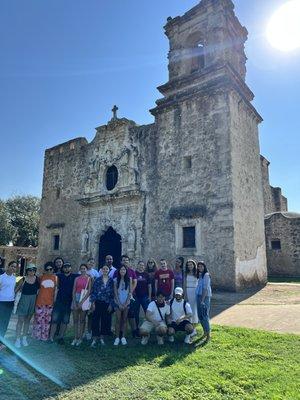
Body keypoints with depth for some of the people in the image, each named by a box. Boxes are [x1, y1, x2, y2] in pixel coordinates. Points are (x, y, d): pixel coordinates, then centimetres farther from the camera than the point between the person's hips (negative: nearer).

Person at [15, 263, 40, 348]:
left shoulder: (37, 279, -3)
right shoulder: (23, 280, -10)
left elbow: (39, 288, 10)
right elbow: (17, 289, -3)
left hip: (33, 301, 3)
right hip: (24, 300, -3)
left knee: (27, 320, 14)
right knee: (21, 320, 1)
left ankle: (24, 338, 25)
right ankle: (18, 339, 11)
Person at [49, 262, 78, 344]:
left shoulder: (75, 276, 5)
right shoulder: (59, 276, 6)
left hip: (68, 302, 1)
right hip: (59, 301, 0)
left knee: (65, 321, 7)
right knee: (55, 319, -3)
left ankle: (60, 337, 18)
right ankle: (51, 337, 4)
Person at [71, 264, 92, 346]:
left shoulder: (89, 278, -1)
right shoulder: (77, 278, 10)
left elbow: (89, 291, -7)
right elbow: (74, 291, 6)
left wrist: (82, 302, -13)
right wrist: (74, 302, -6)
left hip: (84, 298, -3)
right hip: (76, 298, 3)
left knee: (82, 320, 1)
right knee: (75, 319, 4)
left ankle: (80, 338, 8)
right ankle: (76, 338, 12)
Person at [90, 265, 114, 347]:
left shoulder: (111, 281, 4)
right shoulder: (97, 280, 0)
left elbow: (112, 293, 5)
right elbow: (93, 291, -1)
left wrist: (111, 304, 0)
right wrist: (93, 303, -7)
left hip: (107, 303, 2)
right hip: (98, 302, -2)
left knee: (105, 320, 6)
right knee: (95, 320, -3)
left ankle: (102, 338, 20)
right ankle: (95, 339, 6)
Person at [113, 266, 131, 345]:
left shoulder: (129, 280, 3)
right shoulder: (116, 280, 0)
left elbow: (130, 292, 1)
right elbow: (115, 293, -2)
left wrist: (126, 303, -6)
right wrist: (119, 304, -8)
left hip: (126, 303, 1)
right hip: (118, 303, -1)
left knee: (124, 320, 5)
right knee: (118, 320, -3)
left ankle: (123, 337, 13)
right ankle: (117, 337, 4)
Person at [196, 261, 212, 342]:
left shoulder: (206, 275, -11)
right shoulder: (200, 275, 14)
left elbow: (205, 288, -16)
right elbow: (199, 287, 12)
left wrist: (202, 300, -18)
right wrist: (200, 299, 6)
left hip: (205, 297, -8)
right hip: (199, 296, 8)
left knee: (205, 316, -5)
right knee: (200, 315, 13)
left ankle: (208, 334, 5)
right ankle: (205, 332, 27)